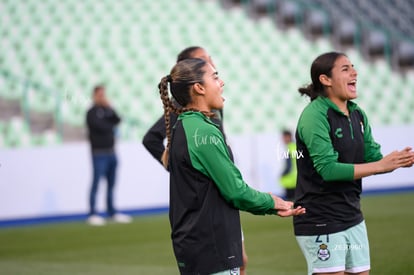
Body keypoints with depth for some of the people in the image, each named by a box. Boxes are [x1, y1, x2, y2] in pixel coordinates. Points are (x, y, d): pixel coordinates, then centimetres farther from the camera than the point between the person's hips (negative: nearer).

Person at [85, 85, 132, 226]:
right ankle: (92, 214, -7)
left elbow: (117, 120, 1)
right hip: (99, 152, -7)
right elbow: (101, 127, -17)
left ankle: (112, 212, 19)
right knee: (96, 182, -8)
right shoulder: (92, 112, -6)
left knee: (111, 183, 11)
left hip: (111, 152, 7)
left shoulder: (107, 110, 15)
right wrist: (111, 125, 0)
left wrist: (110, 108, -8)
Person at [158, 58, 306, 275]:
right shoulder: (204, 132, -17)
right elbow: (235, 191, -16)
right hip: (212, 249, -10)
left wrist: (270, 207, 14)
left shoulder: (182, 128, 13)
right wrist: (271, 202, 4)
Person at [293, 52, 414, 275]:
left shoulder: (357, 114, 10)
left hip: (353, 220, 8)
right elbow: (327, 169, -23)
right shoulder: (315, 115, -14)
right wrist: (381, 165, -24)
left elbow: (373, 158, 9)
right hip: (321, 224, -8)